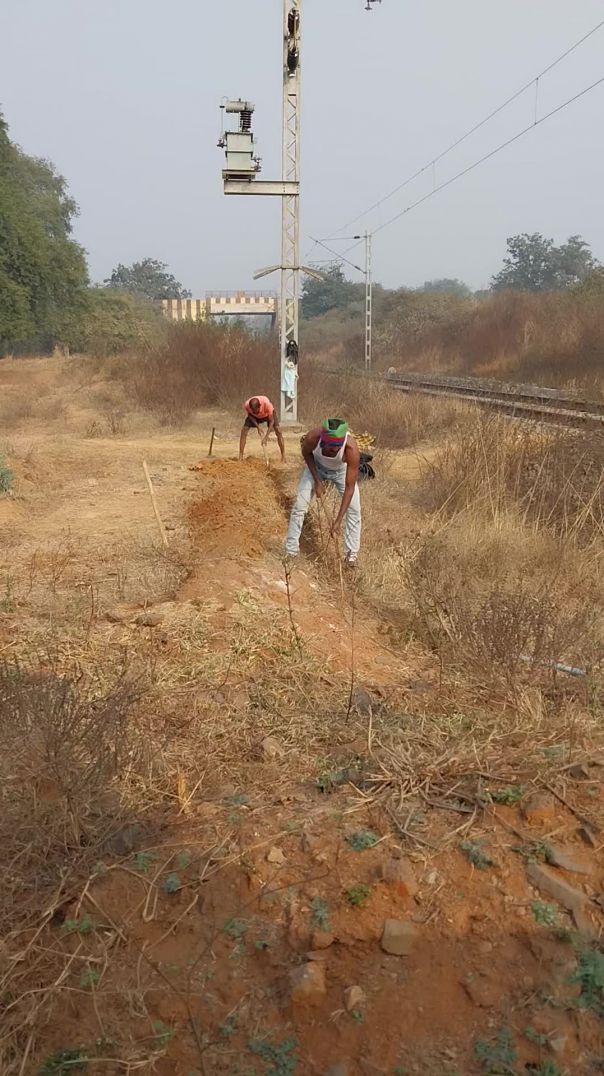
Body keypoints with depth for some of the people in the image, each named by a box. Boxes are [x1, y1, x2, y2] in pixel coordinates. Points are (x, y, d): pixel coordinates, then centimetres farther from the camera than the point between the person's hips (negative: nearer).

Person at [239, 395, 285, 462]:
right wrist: (258, 427, -23)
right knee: (244, 430, -15)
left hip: (268, 414, -2)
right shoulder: (246, 405, -36)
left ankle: (283, 457, -9)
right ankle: (240, 457, -8)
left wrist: (266, 437, -38)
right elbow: (250, 415, -12)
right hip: (254, 416, 2)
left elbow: (271, 421, -33)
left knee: (278, 431, -19)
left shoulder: (266, 404, -43)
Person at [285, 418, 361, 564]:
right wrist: (317, 481, -17)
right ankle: (291, 552, 8)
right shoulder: (313, 437, -40)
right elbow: (306, 453, -12)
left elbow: (350, 487, -35)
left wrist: (338, 520, -38)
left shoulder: (351, 448, -42)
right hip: (316, 467, 1)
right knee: (299, 506, -5)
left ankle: (351, 555, 6)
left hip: (341, 471, -1)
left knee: (354, 509, -9)